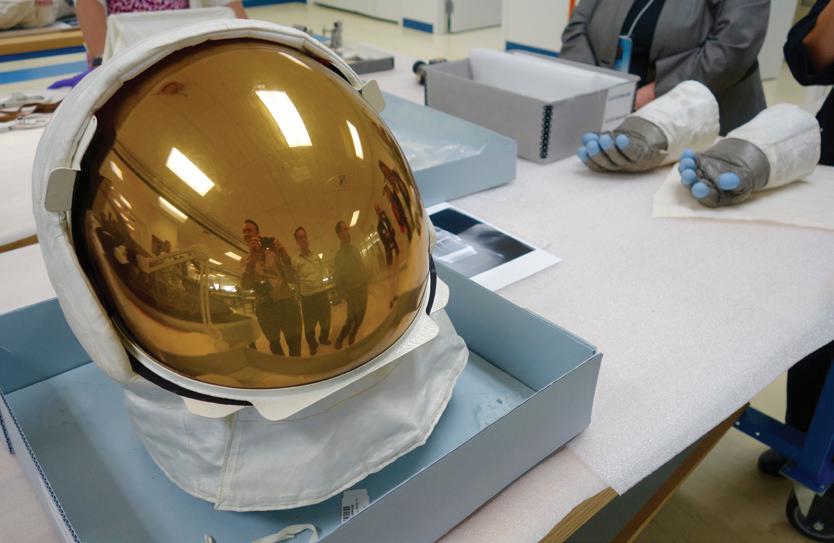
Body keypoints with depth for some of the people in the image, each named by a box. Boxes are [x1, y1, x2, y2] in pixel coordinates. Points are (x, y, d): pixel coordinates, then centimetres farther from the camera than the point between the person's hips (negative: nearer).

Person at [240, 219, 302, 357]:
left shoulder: (274, 253, 3)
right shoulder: (245, 261, 6)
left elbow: (291, 278, -3)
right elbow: (245, 285, -12)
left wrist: (285, 258, -20)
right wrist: (252, 258, -25)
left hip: (286, 303, -2)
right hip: (264, 308, 2)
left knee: (294, 344, 4)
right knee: (274, 344, 19)